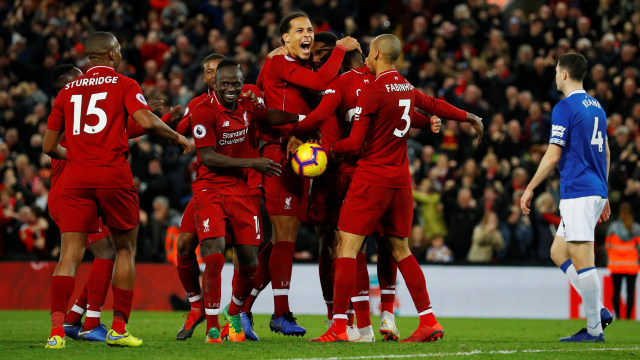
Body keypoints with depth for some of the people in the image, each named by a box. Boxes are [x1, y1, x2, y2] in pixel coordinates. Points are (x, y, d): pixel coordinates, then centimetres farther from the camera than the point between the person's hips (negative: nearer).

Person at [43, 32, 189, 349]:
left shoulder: (68, 90, 15)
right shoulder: (123, 85, 4)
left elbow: (49, 147, 17)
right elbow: (146, 121, -13)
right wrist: (177, 137, 4)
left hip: (76, 180, 3)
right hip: (114, 177, -3)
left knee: (70, 255, -3)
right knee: (125, 249, 14)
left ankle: (57, 328, -21)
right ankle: (119, 329, 12)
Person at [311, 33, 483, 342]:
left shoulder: (372, 91, -12)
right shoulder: (407, 88, 9)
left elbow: (355, 143, -15)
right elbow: (434, 106, 29)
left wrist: (329, 150, 1)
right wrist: (470, 118, 46)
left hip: (372, 177, -7)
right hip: (401, 178, 7)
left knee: (347, 246, -6)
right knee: (401, 249, 15)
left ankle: (339, 326, -12)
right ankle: (429, 322, 12)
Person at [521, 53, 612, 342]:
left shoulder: (565, 108, -10)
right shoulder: (596, 107, 17)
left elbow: (553, 156, -13)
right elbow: (605, 153, 22)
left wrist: (530, 188, -4)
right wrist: (604, 195, 27)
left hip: (577, 192, -9)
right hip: (596, 191, 9)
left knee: (581, 260, -8)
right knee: (558, 252, 14)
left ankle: (594, 329, -8)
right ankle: (598, 311, 7)